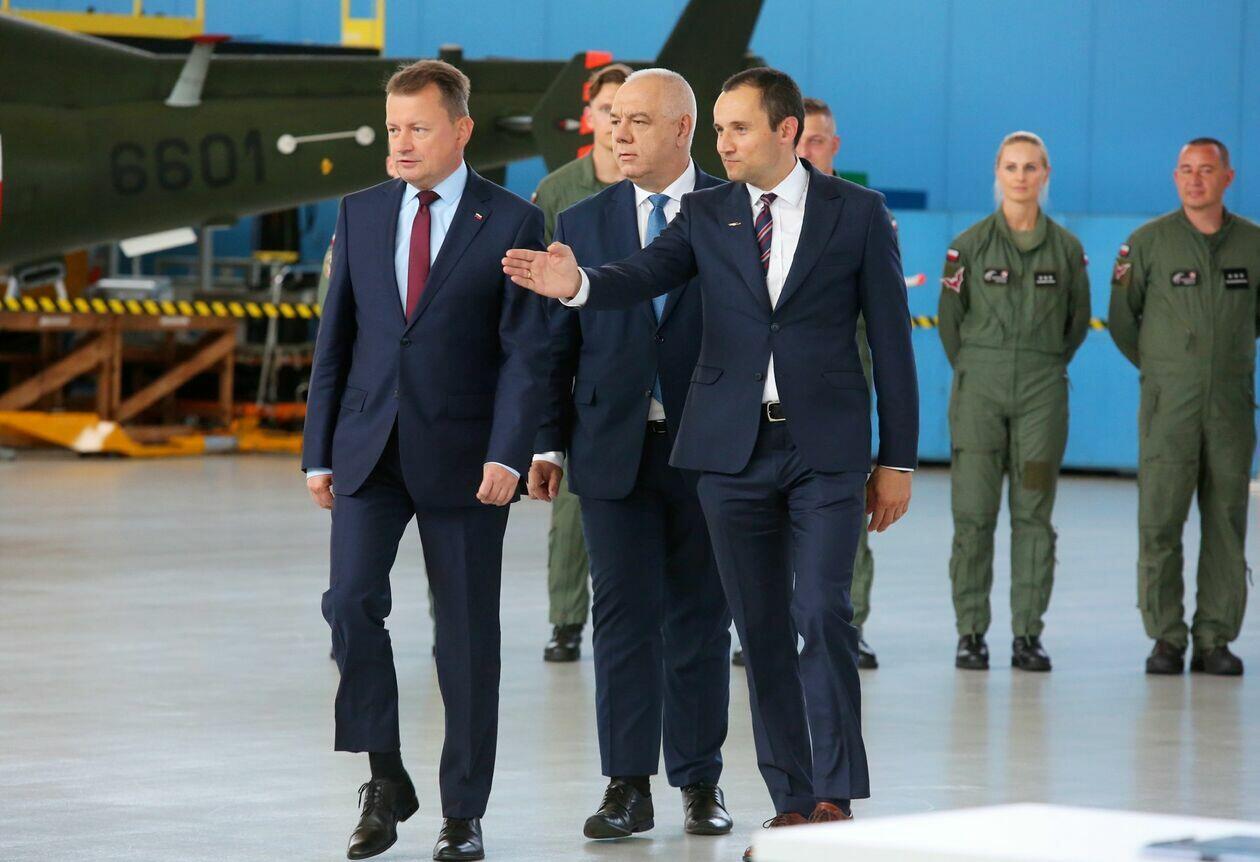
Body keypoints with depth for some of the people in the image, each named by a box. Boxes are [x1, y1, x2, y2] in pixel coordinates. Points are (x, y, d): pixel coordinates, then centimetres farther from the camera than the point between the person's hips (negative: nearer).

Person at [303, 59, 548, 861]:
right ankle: (386, 781, 3)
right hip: (369, 448, 3)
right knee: (352, 600, -13)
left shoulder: (513, 223, -3)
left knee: (467, 636, 2)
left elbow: (527, 353, -7)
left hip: (462, 455, -3)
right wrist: (318, 453, 6)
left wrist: (506, 456, -18)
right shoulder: (360, 214, 8)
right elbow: (335, 338, 11)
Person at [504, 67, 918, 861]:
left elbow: (891, 340, 2)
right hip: (734, 450, 3)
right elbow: (644, 276, -10)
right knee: (762, 631, 4)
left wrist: (897, 460, 0)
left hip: (826, 447, -3)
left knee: (823, 613, -14)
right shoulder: (706, 214, 7)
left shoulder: (857, 213, 1)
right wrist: (577, 284, -32)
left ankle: (836, 795, -6)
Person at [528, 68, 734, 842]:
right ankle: (629, 787, 2)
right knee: (624, 618, 0)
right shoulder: (584, 222, 8)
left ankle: (700, 783, 14)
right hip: (614, 450, 1)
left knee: (700, 619, 6)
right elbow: (560, 343, 8)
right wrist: (547, 442, 2)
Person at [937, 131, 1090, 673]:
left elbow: (1078, 320, 17)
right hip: (979, 390, -1)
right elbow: (950, 318, 10)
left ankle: (1027, 635, 4)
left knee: (1034, 515, 0)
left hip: (1042, 390, 1)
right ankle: (970, 634, 0)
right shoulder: (970, 244, 1)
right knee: (973, 513, -4)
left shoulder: (1066, 247, 5)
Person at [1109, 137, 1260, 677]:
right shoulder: (1149, 242, -1)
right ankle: (1166, 639, 2)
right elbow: (1122, 318, 9)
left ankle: (1215, 639, 9)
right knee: (1160, 522, -6)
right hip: (1169, 406, -2)